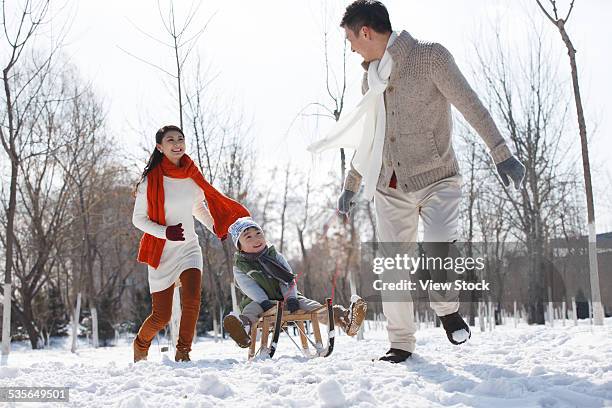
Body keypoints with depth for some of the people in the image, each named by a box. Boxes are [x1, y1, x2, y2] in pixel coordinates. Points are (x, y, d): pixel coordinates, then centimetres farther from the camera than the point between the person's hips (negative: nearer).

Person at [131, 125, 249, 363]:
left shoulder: (192, 176, 2)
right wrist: (165, 232, -20)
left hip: (189, 248, 3)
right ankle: (141, 344, 30)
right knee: (162, 316, 0)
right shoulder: (151, 179, -10)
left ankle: (183, 353, -6)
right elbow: (138, 218, -5)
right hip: (162, 252, -3)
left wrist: (215, 227, 7)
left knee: (192, 301, -21)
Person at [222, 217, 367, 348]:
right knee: (251, 310, -36)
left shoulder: (276, 256, 11)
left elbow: (289, 280, 1)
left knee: (307, 304, -21)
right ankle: (245, 326, -74)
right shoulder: (240, 267, 2)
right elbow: (250, 288, -12)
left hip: (285, 299, 3)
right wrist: (265, 303, -29)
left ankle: (346, 321, -41)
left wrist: (290, 298, -18)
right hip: (258, 301, -2)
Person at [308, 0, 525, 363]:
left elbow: (470, 105, -10)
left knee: (439, 246, -25)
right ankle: (401, 343, 16)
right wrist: (350, 185, 27)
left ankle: (448, 310, 4)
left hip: (436, 179, -5)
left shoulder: (430, 56, -5)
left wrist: (501, 153, -18)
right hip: (391, 187, 5)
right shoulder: (370, 77, 14)